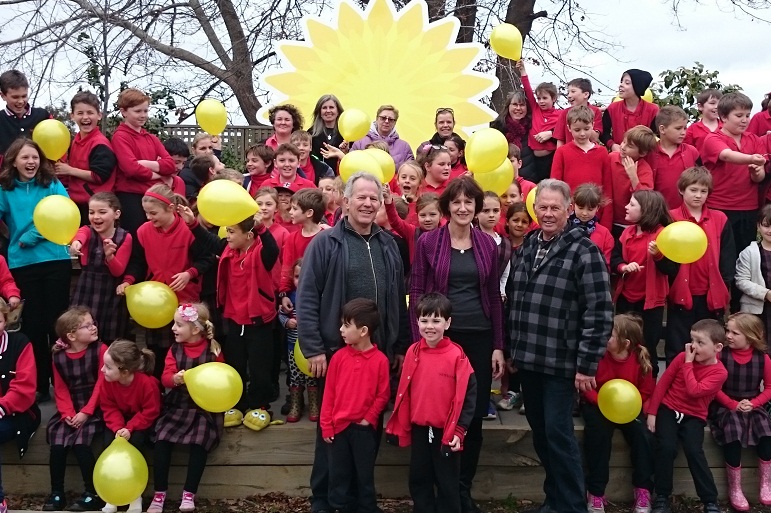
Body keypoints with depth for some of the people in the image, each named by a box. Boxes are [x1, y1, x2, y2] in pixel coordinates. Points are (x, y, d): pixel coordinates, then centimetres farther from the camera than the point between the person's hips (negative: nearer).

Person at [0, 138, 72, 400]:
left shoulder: (52, 185, 2)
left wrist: (30, 237, -15)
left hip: (56, 260, -1)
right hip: (22, 264, 1)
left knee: (57, 321, 3)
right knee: (33, 323, 7)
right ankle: (39, 385, 18)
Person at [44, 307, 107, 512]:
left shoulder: (100, 350, -8)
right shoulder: (59, 357, 2)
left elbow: (101, 384, -10)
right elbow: (61, 390, 5)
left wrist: (86, 412, -15)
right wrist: (67, 413, -10)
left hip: (94, 410, -4)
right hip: (70, 412, 4)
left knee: (80, 443, -22)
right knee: (57, 445, -15)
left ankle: (93, 494, -9)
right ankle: (56, 494, 2)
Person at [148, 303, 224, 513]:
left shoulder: (213, 350, -4)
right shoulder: (175, 349, 3)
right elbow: (165, 378, -4)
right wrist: (175, 378, -26)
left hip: (205, 408, -3)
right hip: (177, 405, 3)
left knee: (199, 443, -24)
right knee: (161, 440, -17)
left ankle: (189, 494, -11)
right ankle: (159, 494, -7)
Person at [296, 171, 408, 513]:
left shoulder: (388, 245, 9)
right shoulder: (325, 243, -5)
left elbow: (398, 300, 13)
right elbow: (307, 299, -9)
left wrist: (401, 346, 11)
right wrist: (313, 348, -13)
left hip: (379, 353, 4)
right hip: (335, 352, -4)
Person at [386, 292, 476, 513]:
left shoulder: (457, 356, -13)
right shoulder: (413, 352, -1)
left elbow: (468, 395, -11)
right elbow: (404, 391, 5)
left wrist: (458, 430, -12)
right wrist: (399, 426, 6)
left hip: (446, 431, -4)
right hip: (419, 429, 4)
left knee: (447, 483, 9)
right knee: (419, 480, 16)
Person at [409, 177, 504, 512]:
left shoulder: (487, 244, 7)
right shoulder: (428, 242, -2)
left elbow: (494, 297, 9)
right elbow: (416, 293, -2)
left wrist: (498, 345, 5)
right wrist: (419, 341, -8)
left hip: (479, 337, 3)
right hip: (440, 337, -2)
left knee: (475, 415, 7)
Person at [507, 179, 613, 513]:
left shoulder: (584, 251, -10)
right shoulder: (525, 247, 10)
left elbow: (600, 311, -14)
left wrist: (587, 363, -16)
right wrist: (511, 349, 14)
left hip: (561, 362, -6)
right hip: (527, 360, 7)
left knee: (558, 434, -2)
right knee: (539, 434, 14)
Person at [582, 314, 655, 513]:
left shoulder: (640, 360, -11)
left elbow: (646, 391, 1)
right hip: (597, 405, -2)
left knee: (642, 436, -23)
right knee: (599, 433, -30)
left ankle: (643, 490, -4)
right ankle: (595, 493, -18)